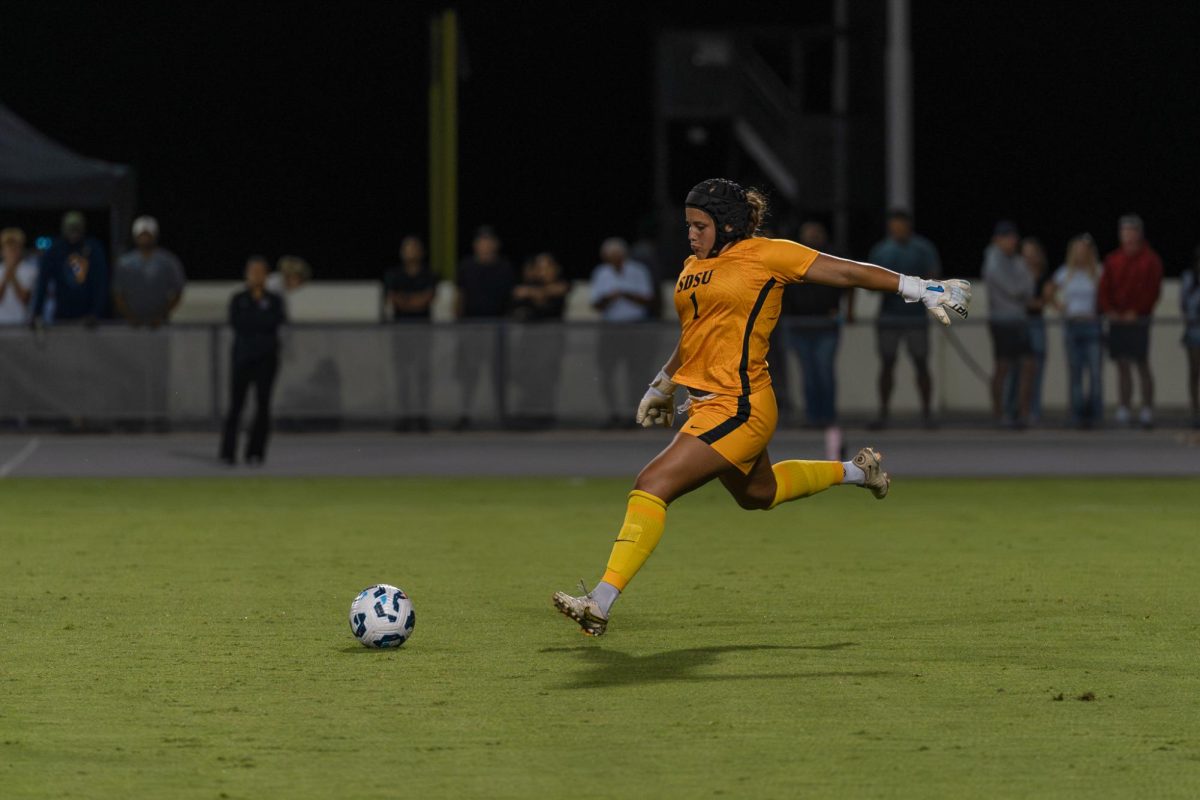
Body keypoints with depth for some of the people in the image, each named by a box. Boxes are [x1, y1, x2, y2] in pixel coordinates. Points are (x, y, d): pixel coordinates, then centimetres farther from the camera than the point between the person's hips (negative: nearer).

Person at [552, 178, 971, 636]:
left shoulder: (766, 255, -8)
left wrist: (921, 290, -4)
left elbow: (847, 272, -3)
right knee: (757, 493, 30)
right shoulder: (692, 269, 12)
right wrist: (662, 385, 39)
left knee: (653, 485, -19)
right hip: (706, 404, 9)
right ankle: (855, 471, 50)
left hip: (737, 409, -9)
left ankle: (601, 603, -22)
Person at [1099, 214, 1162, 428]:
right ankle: (1124, 410, 8)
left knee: (1142, 366, -6)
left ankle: (1147, 411, -4)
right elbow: (1104, 287, 12)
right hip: (1117, 320, 4)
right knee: (1122, 366, 5)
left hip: (1138, 320, -4)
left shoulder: (1150, 259, 0)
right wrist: (1109, 310, -4)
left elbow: (1153, 290, -6)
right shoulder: (1113, 259, 12)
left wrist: (1135, 312, -12)